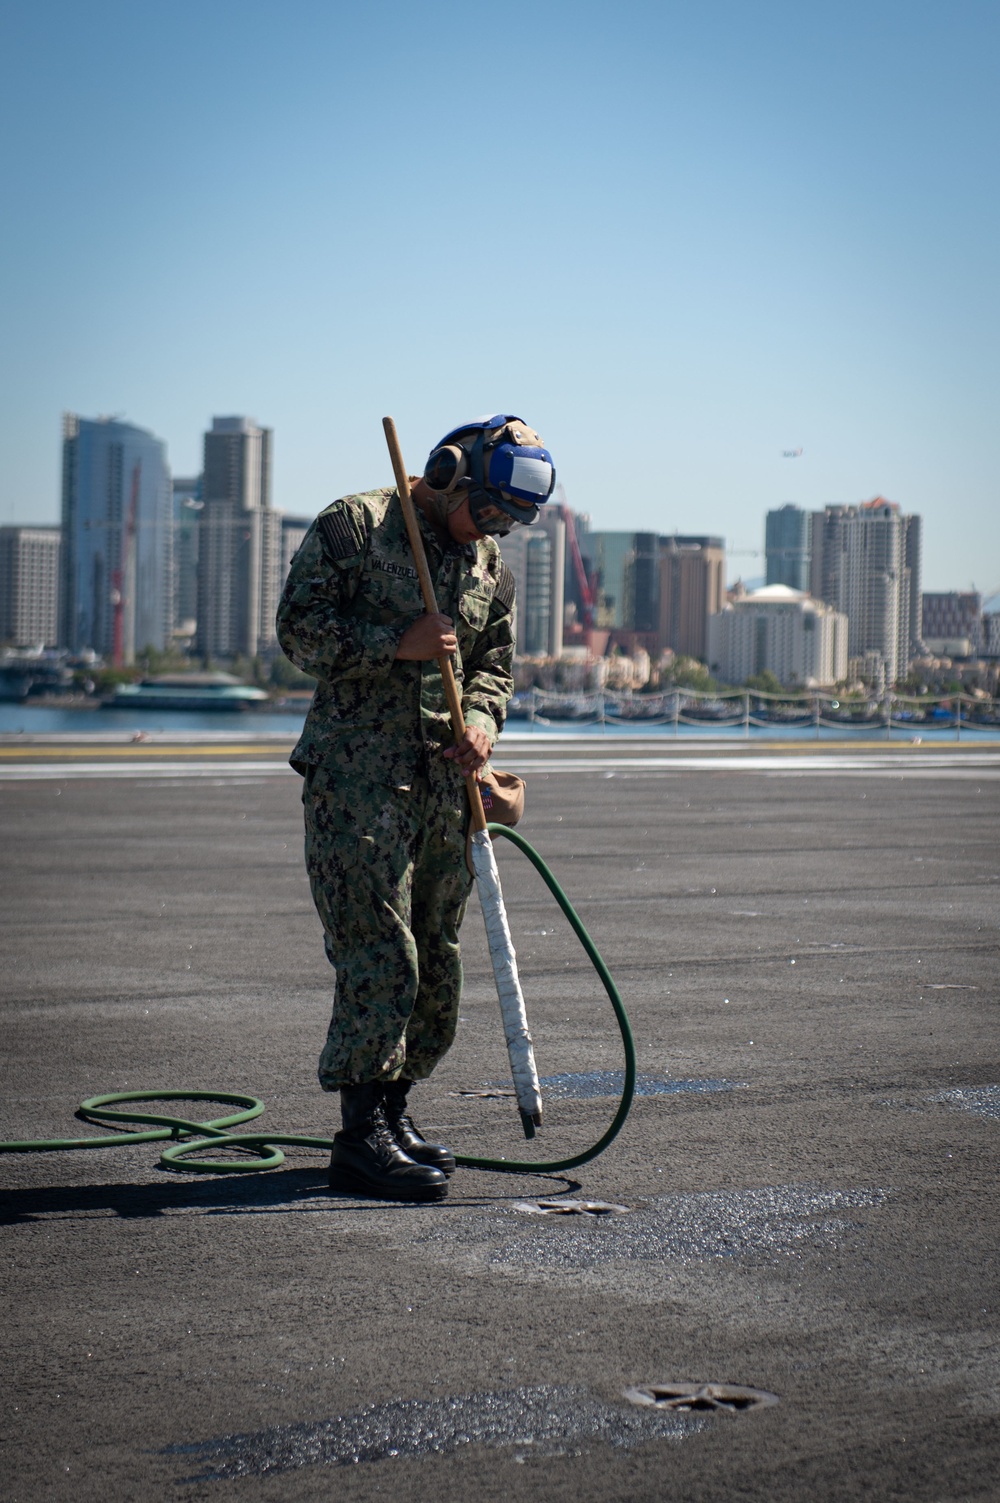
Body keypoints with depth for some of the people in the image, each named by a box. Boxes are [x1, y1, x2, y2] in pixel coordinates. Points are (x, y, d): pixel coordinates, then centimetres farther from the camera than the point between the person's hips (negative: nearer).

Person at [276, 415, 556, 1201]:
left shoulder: (493, 569, 17)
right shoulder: (352, 526, -3)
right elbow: (300, 628, -7)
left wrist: (481, 720, -2)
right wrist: (397, 644, -16)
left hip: (443, 782, 7)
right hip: (356, 774, -7)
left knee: (436, 957, 9)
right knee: (379, 951, -12)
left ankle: (392, 1111, 21)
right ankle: (361, 1136, -9)